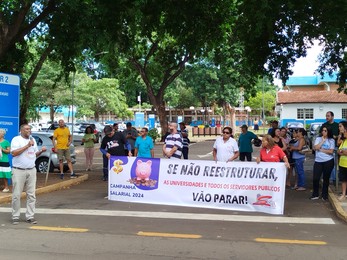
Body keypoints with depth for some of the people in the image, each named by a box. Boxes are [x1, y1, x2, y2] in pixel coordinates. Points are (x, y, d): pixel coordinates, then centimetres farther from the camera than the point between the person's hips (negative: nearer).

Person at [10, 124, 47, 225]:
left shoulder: (33, 140, 16)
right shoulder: (16, 139, -3)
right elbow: (14, 153, -16)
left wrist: (41, 151, 1)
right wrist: (27, 146, -16)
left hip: (31, 170, 5)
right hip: (19, 171, -5)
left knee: (31, 195, 4)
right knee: (17, 195, -1)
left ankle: (30, 216, 10)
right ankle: (15, 217, 9)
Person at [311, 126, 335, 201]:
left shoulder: (331, 140, -1)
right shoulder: (318, 139, 5)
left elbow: (331, 151, -10)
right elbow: (315, 147, -10)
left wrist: (321, 150, -8)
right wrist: (323, 141, -8)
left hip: (328, 161, -2)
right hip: (318, 161, 2)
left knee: (326, 178, 9)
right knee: (315, 178, -2)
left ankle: (324, 195, 21)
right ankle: (315, 194, 13)